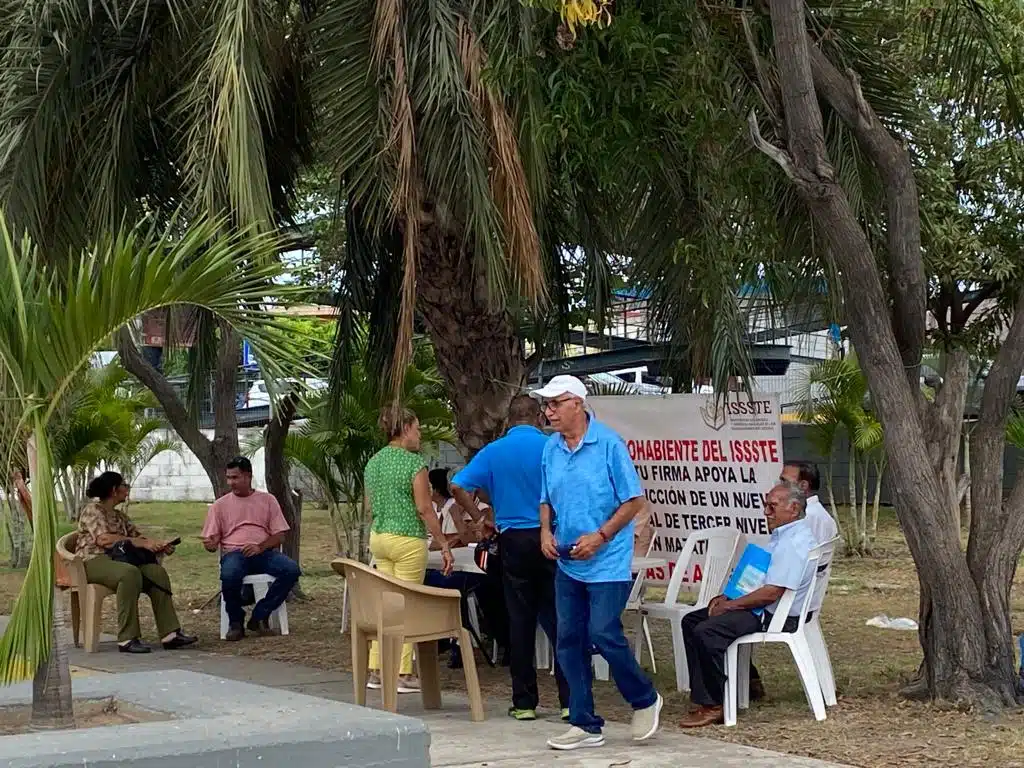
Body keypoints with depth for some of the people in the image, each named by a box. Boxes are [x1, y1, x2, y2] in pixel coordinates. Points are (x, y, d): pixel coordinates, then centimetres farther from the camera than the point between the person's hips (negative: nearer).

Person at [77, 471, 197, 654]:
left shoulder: (119, 515, 24)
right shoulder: (93, 510, -3)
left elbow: (137, 536, 19)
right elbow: (103, 539, -19)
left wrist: (159, 544, -3)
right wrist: (142, 543, -21)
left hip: (117, 560, 8)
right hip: (93, 562, -8)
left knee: (157, 572, -18)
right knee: (129, 573, -38)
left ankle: (170, 633, -21)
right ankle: (127, 639, -39)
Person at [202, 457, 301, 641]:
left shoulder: (267, 500, 13)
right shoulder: (220, 505, 14)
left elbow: (280, 536, 8)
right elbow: (212, 540, 11)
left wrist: (260, 547, -11)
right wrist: (210, 545, -15)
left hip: (263, 552, 1)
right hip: (234, 553, -1)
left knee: (292, 569, -29)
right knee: (230, 575, -38)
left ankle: (259, 616, -15)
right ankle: (236, 622, -12)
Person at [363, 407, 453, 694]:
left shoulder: (373, 462, 10)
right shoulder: (414, 462, -12)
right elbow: (425, 509, -15)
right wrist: (444, 545, -10)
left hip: (378, 537, 7)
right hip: (407, 539, -7)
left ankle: (375, 670, 14)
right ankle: (403, 674, 1)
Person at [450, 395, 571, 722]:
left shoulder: (493, 452, 3)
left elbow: (458, 487, -3)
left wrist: (482, 515, 10)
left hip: (513, 540, 2)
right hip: (550, 538, -2)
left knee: (520, 622, 6)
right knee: (557, 620, 2)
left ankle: (524, 702, 8)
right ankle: (570, 699, 0)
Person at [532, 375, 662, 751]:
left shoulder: (609, 444, -12)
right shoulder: (550, 449, 7)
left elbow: (634, 499, -11)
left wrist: (600, 536, -18)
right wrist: (546, 531, -2)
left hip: (607, 562, -7)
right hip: (567, 563, 7)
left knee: (603, 634, -10)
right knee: (569, 641, 5)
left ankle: (645, 700, 15)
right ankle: (584, 724, 14)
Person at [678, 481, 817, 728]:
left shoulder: (794, 543, -19)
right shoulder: (781, 535, 17)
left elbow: (771, 593, -25)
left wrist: (729, 605, -15)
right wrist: (726, 596, 9)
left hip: (775, 616, -11)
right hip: (759, 608, 11)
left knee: (706, 632, -26)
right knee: (691, 621, 7)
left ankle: (713, 705, -16)